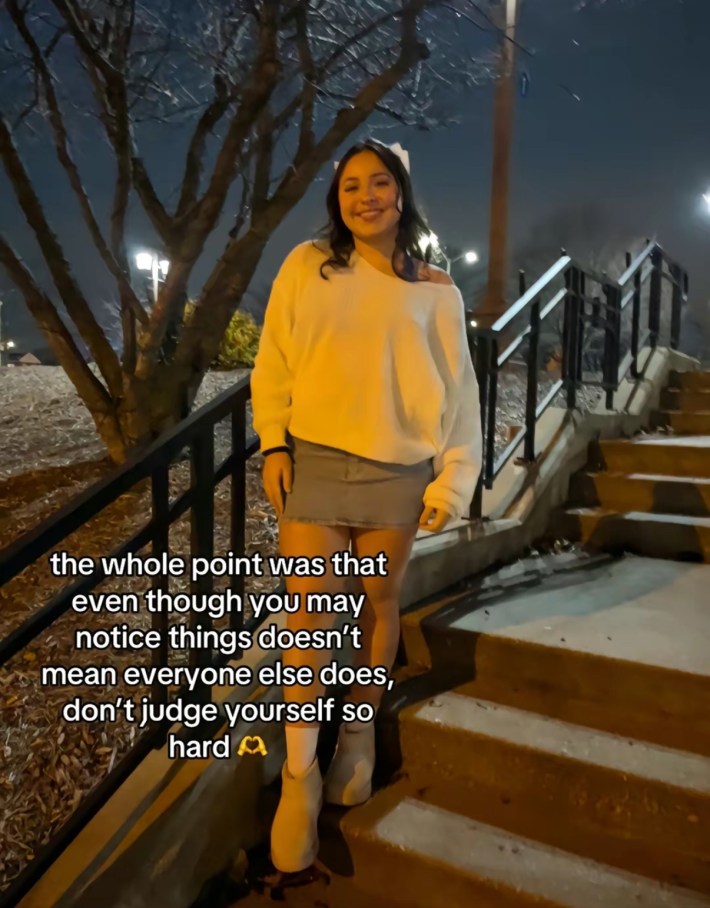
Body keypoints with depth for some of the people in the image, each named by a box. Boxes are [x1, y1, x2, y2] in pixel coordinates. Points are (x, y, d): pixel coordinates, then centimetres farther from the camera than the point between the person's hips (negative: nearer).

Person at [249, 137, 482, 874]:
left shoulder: (435, 292, 3)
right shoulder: (306, 267, 3)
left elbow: (457, 391, 3)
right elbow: (274, 363, 5)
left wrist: (452, 479, -2)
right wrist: (273, 444, -3)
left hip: (397, 472, 1)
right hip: (313, 460, 0)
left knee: (379, 603, 12)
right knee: (309, 612, -1)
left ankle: (359, 736, 35)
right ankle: (300, 774, 14)